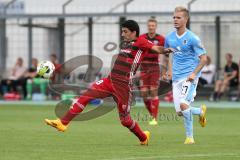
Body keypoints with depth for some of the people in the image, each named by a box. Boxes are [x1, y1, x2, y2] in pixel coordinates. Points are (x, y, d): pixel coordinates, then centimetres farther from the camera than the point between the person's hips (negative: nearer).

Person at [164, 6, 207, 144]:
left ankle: (190, 137, -8)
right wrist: (170, 70, 12)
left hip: (189, 77, -6)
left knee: (184, 104, -23)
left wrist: (194, 73, -19)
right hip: (176, 78, 6)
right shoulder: (169, 38, 7)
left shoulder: (192, 38, -10)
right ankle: (201, 111, 33)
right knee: (179, 112, 3)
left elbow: (204, 58, -7)